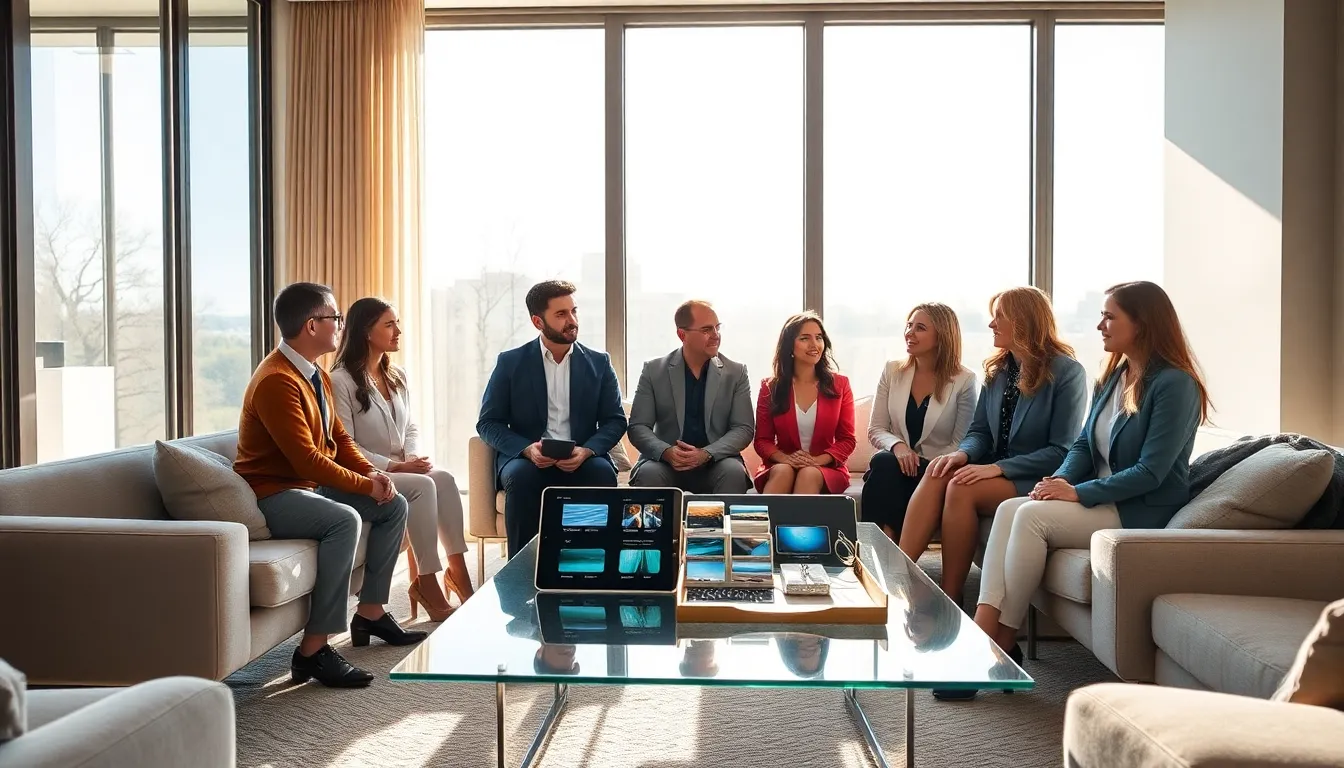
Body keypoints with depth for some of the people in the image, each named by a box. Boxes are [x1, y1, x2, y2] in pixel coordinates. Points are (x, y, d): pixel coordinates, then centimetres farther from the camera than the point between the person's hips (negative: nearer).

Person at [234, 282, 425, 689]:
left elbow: (339, 437, 13)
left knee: (394, 505, 6)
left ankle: (370, 612, 14)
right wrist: (365, 484, -20)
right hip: (274, 494, -10)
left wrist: (371, 472, -4)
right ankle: (313, 649, -29)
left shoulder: (317, 376, 9)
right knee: (344, 519, -34)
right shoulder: (276, 381, -23)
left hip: (313, 485, 10)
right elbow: (306, 458, -28)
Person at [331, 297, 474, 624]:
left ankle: (457, 570, -22)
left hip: (402, 469, 6)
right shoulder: (341, 381, -9)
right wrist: (393, 467, -19)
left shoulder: (398, 377, 15)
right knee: (423, 486, -30)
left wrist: (414, 458, -6)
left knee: (444, 478, -23)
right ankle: (427, 583, -25)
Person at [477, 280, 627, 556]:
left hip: (581, 461, 1)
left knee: (603, 473, -31)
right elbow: (488, 423, 2)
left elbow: (615, 420, 5)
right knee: (521, 476, -33)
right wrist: (527, 449, -17)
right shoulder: (510, 363, 4)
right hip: (525, 459, -1)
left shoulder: (599, 363, 8)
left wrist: (586, 451, -16)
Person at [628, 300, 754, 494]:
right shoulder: (654, 370, 1)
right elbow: (638, 427, -2)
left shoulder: (736, 373, 2)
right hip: (666, 461, 0)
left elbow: (744, 428, -2)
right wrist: (666, 452, -23)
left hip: (716, 462, 1)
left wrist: (706, 454, -21)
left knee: (735, 472, -31)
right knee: (648, 473, -32)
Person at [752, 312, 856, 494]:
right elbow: (762, 440, 5)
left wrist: (817, 460, -16)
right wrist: (785, 458, -18)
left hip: (826, 469, 0)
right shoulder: (770, 388, 7)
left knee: (809, 474, -34)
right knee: (784, 471, -35)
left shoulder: (839, 385, 8)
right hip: (778, 468, 0)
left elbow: (846, 440, 4)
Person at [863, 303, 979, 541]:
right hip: (896, 468, 3)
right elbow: (875, 430, 7)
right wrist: (897, 445, -16)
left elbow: (961, 445, -3)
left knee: (884, 465, -33)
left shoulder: (965, 380, -3)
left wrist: (923, 464, -17)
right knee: (883, 462, -33)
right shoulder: (892, 372, 8)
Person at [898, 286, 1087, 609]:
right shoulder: (998, 371, 13)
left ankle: (951, 600, -22)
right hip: (997, 472, 6)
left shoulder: (1066, 373, -8)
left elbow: (1061, 451, -13)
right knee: (938, 472, -25)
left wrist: (998, 467, -22)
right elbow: (979, 431, 12)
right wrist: (964, 454, -12)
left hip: (1035, 482, -6)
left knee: (962, 488, -31)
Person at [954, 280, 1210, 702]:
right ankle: (983, 628, -27)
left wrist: (1078, 493, -22)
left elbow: (1150, 472, -19)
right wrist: (1060, 480, -7)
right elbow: (1084, 445, 14)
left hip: (1144, 514, -8)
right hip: (1100, 500, 8)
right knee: (1009, 509, -16)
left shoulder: (1174, 384, -14)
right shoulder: (1112, 378, 13)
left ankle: (1003, 643, -16)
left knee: (1032, 516, -26)